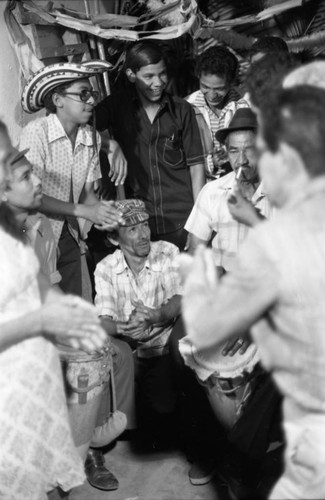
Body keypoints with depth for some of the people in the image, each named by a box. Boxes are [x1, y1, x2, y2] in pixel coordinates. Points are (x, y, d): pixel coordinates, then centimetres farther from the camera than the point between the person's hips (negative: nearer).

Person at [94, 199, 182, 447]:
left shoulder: (167, 253, -3)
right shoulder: (105, 269, 0)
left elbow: (179, 298, -14)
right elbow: (104, 320, -8)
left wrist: (160, 315, -37)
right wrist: (122, 328, -32)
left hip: (165, 348, -2)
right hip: (127, 352, 2)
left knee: (163, 404, -23)